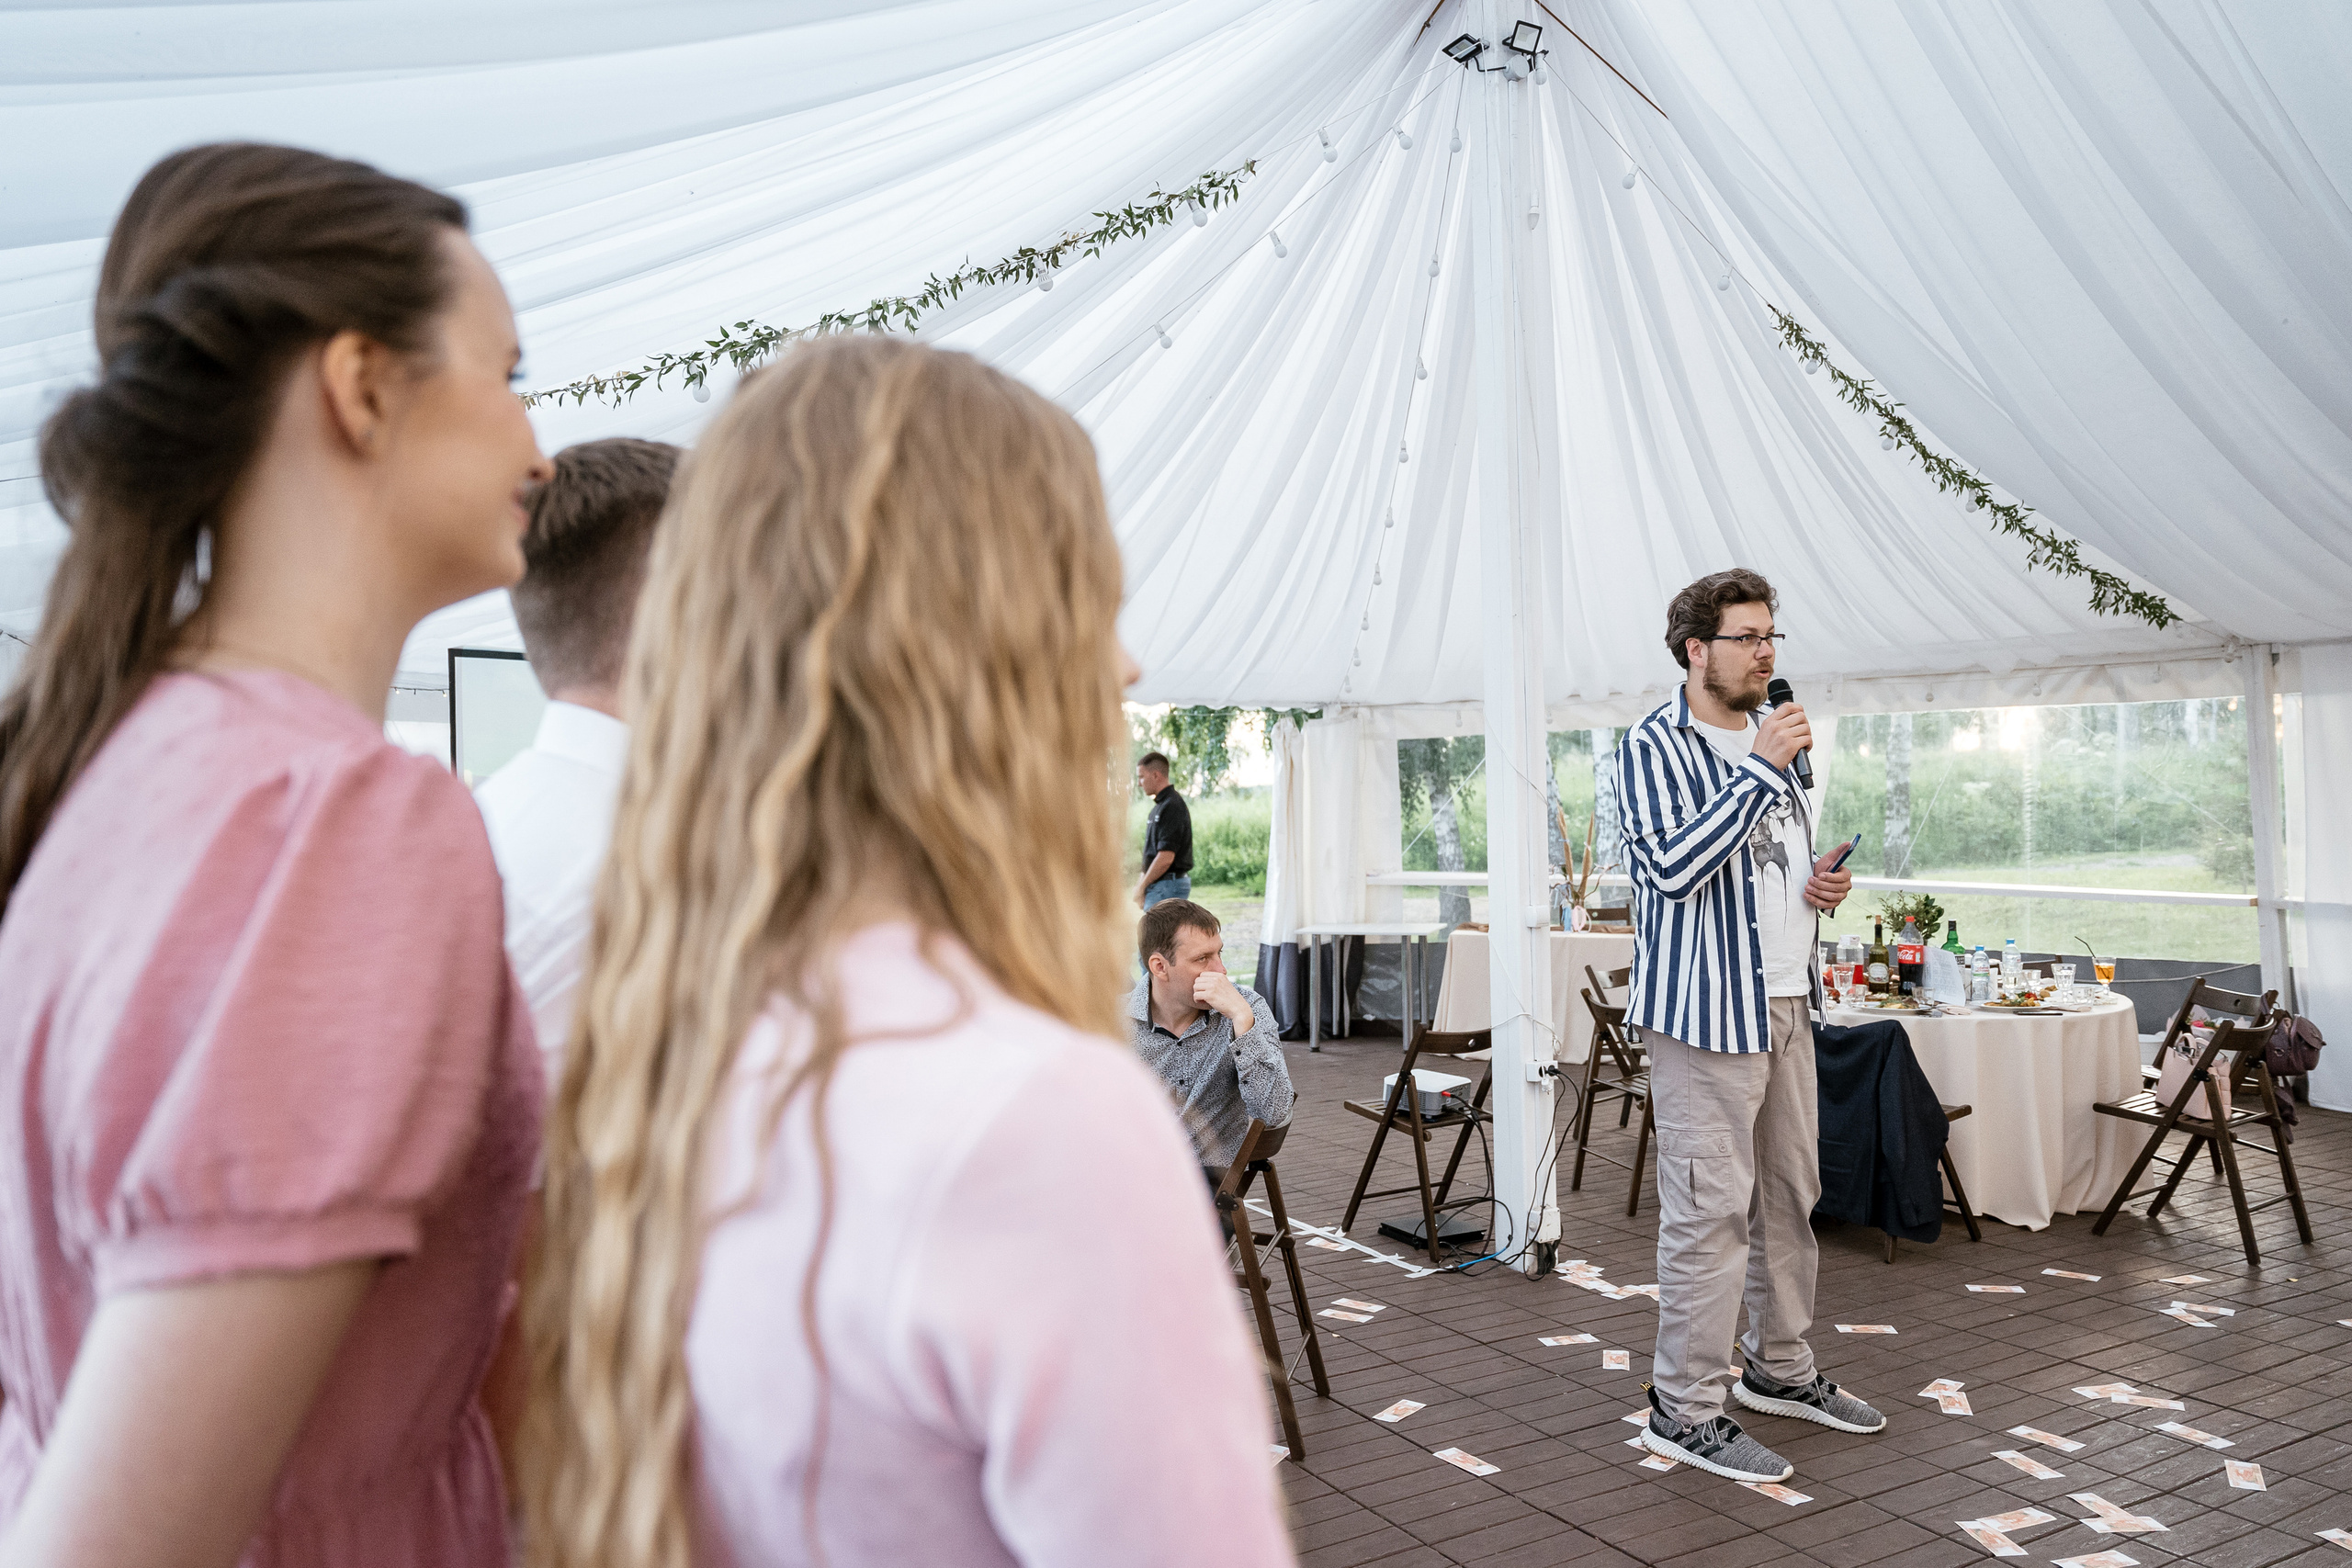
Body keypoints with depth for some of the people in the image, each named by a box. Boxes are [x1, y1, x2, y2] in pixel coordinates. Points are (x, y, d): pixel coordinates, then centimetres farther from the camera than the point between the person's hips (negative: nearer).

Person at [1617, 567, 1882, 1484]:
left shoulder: (1770, 739, 17)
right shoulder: (1656, 747, -10)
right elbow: (1674, 866, -25)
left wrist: (1818, 888, 5)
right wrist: (1759, 769, -24)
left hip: (1785, 1001, 9)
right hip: (1707, 1006, -9)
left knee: (1791, 1193, 16)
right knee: (1710, 1210, -6)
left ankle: (1780, 1370, 32)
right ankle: (1684, 1409, 4)